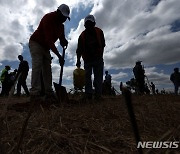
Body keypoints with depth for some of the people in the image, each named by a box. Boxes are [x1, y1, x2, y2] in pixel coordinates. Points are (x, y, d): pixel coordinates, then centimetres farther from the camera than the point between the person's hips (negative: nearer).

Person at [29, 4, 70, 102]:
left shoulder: (61, 25, 6)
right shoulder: (48, 18, -20)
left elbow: (62, 37, 7)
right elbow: (49, 39, -31)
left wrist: (64, 42, -20)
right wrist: (58, 55, -37)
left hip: (46, 47, 7)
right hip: (36, 43, -7)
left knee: (47, 69, -3)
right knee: (37, 66, -20)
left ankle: (49, 93, -4)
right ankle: (35, 93, -22)